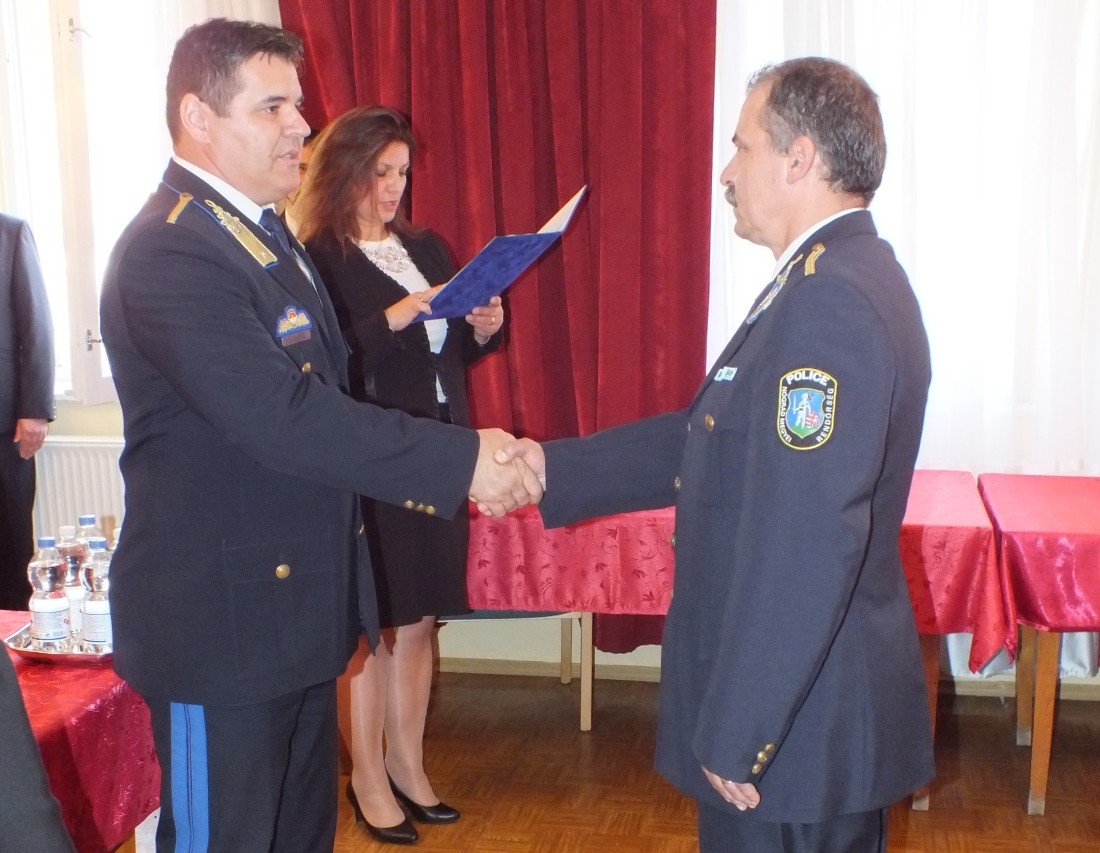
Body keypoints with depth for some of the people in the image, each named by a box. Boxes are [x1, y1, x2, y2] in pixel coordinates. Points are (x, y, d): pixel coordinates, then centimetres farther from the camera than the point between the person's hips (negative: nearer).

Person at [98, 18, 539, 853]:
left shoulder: (261, 230, 11)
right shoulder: (168, 252, -21)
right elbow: (282, 415, -30)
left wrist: (445, 469, 6)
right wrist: (461, 460, -28)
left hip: (293, 608, 9)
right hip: (222, 624, -9)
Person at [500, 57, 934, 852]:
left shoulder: (828, 299, -25)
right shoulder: (843, 278, 9)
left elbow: (807, 544, -29)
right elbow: (711, 439, 11)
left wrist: (735, 734, -23)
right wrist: (553, 465, 7)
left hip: (798, 722, -9)